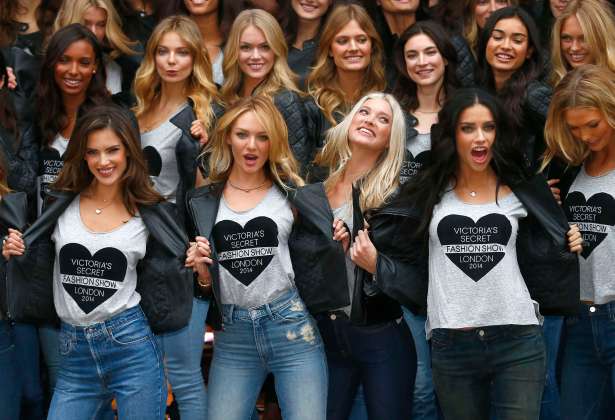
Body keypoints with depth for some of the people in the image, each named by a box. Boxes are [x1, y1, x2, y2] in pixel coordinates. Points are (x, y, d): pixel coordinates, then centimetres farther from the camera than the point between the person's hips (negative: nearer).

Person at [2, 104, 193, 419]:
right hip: (74, 353, 2)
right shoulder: (61, 205, 4)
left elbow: (165, 277, 9)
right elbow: (38, 269, 16)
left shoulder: (151, 214, 1)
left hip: (131, 345, -2)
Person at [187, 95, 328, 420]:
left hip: (292, 328, -2)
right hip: (232, 336, 2)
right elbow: (204, 282, 13)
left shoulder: (293, 193, 3)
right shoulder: (202, 201, 8)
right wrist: (202, 270, -7)